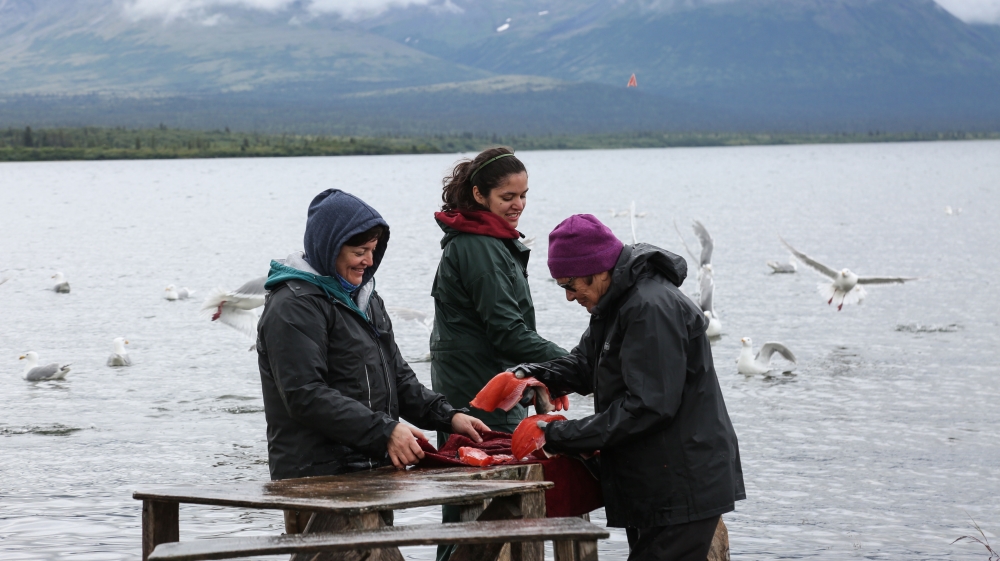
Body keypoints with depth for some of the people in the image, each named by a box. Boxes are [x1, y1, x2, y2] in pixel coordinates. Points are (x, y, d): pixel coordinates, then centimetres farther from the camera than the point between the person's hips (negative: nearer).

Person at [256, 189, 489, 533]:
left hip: (369, 470, 9)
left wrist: (448, 417, 5)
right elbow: (306, 396, -21)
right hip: (317, 477, -9)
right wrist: (384, 431, -25)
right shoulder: (294, 305, -12)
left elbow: (396, 375, 21)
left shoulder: (364, 297, 19)